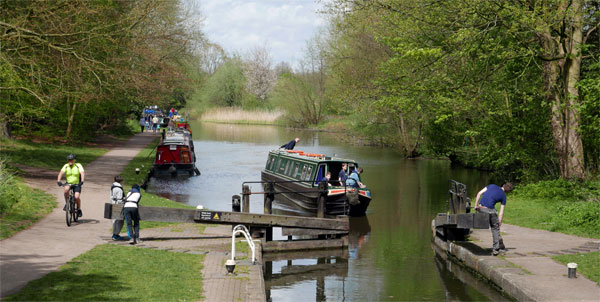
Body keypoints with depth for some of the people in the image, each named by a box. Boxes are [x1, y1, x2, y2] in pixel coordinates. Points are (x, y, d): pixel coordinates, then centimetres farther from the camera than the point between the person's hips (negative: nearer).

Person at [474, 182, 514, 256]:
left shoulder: (492, 186, 18)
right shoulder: (503, 196, 12)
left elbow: (479, 193, 7)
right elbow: (501, 212, 10)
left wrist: (476, 205, 12)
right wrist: (499, 224, 16)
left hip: (481, 208, 4)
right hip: (490, 210, -4)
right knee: (495, 228, 14)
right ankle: (495, 249, 12)